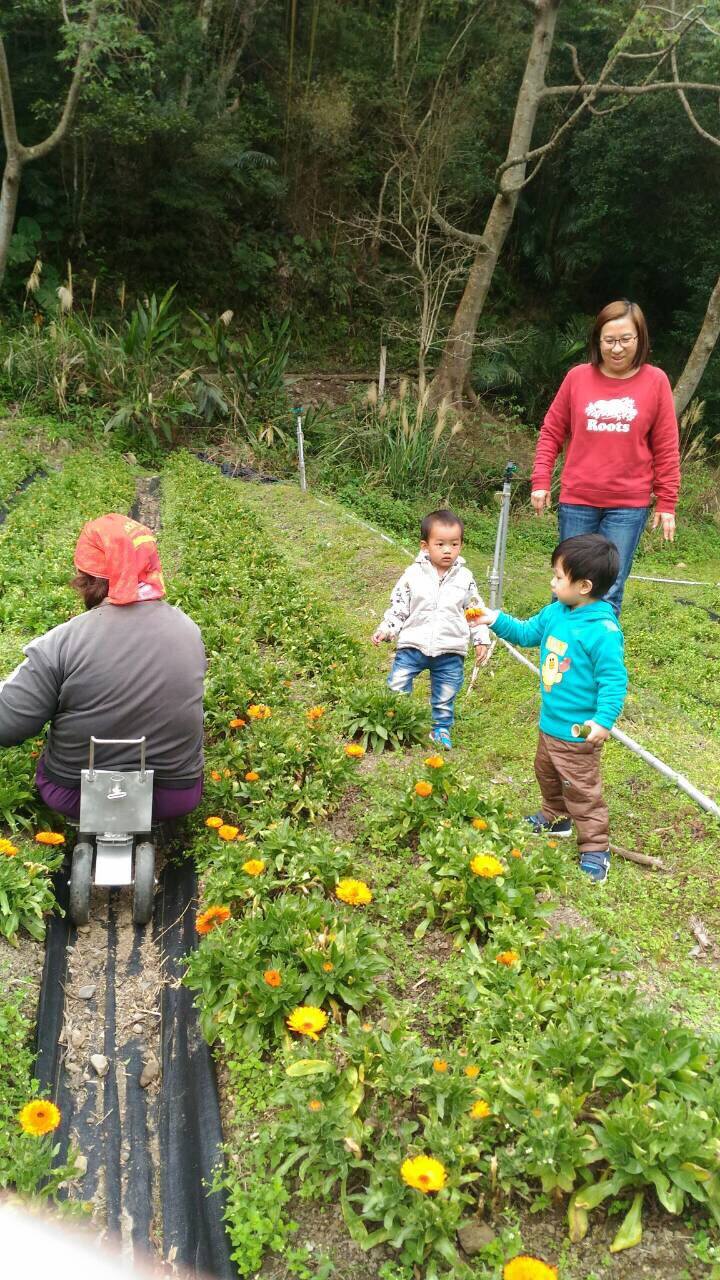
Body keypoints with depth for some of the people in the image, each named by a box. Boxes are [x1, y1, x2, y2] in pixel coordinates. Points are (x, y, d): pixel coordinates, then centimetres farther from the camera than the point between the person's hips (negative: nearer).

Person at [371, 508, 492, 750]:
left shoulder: (465, 578, -1)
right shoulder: (414, 574, -5)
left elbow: (475, 611, 6)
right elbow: (398, 606, 2)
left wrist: (481, 640, 0)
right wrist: (385, 629, -8)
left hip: (450, 651, 1)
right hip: (413, 645, -1)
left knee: (445, 695, 14)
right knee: (396, 687, 0)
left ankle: (441, 729, 35)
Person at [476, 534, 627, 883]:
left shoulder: (602, 630, -27)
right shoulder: (556, 612, -2)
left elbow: (614, 680, -25)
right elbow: (527, 633, 16)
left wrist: (603, 720, -31)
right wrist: (496, 620, 6)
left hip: (578, 732, -9)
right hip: (550, 722, 9)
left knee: (581, 790, 3)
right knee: (546, 774, 28)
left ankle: (595, 848, 18)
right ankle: (555, 818, 51)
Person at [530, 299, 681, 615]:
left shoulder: (655, 381, 0)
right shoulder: (578, 377, 2)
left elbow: (666, 449, 2)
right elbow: (551, 432, 8)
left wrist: (666, 503, 1)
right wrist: (541, 482, 1)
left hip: (629, 506, -1)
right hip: (577, 501, 1)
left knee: (609, 594, 0)